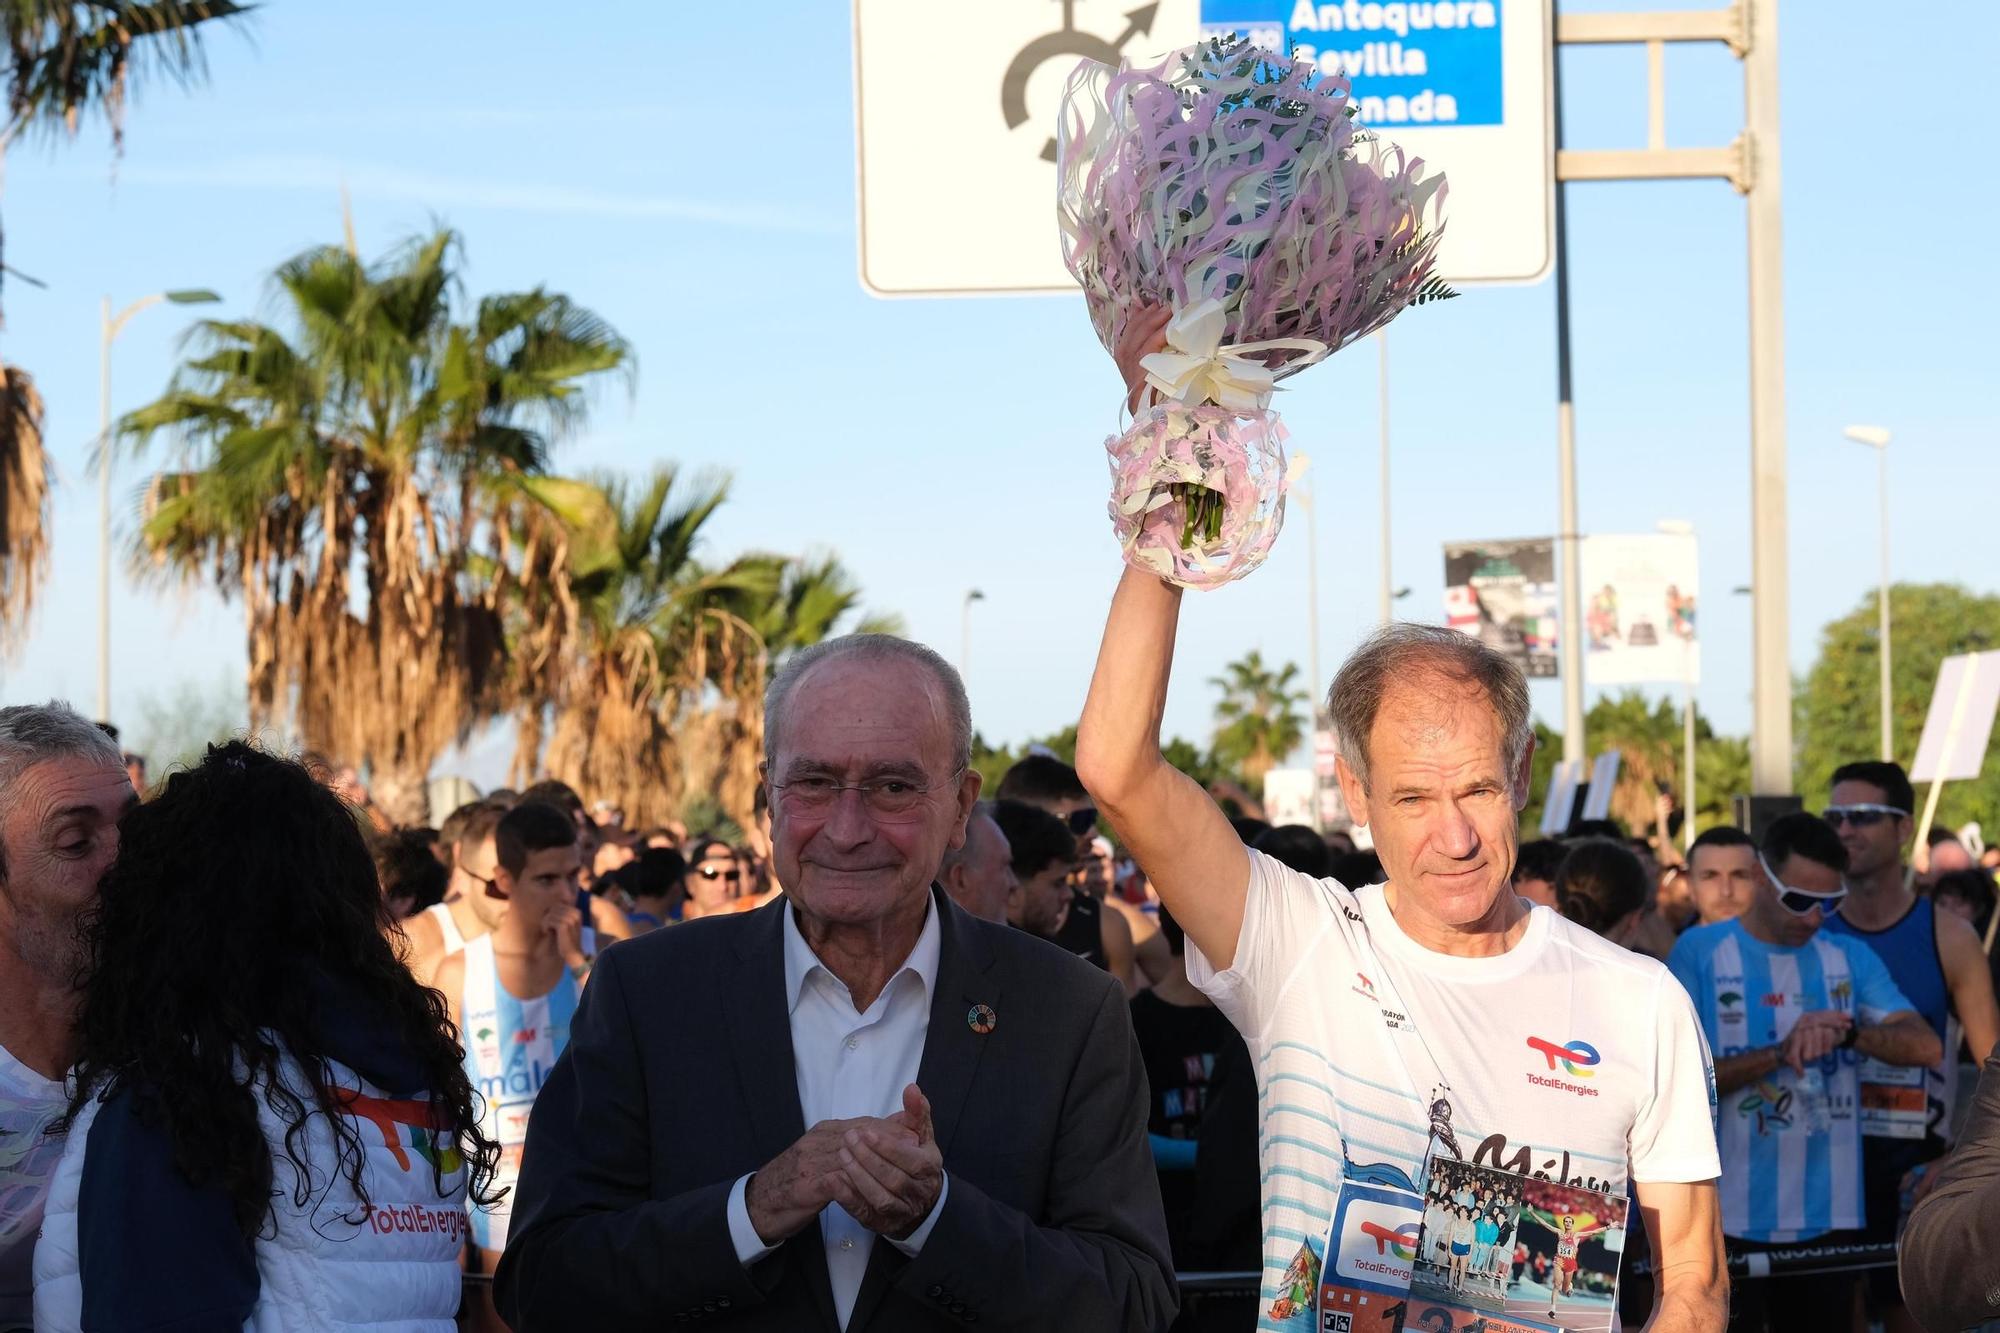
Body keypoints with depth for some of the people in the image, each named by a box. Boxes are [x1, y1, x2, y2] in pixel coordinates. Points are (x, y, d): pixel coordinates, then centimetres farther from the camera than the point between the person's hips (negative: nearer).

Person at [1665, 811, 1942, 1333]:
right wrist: (1780, 1055, -20)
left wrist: (1850, 1032, -22)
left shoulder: (1851, 957, 9)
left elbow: (1925, 1047, -3)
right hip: (1729, 1216, -3)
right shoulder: (1699, 951, -1)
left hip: (1829, 1215, 3)